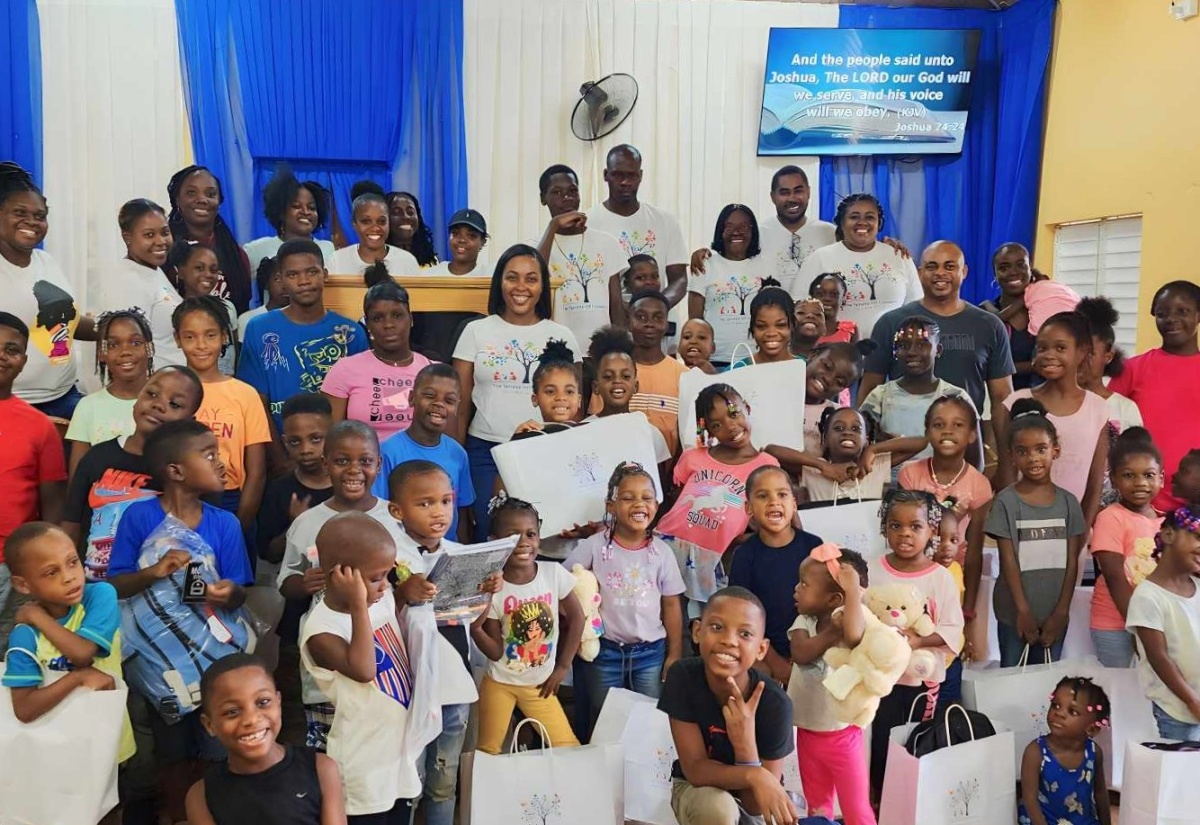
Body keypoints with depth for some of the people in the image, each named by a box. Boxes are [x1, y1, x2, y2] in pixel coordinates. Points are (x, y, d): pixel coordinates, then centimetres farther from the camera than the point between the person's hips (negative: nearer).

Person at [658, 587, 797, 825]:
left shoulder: (775, 703, -28)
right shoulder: (682, 677, -26)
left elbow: (757, 805, -24)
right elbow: (695, 770, -23)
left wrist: (745, 744, -41)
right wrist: (753, 775, -40)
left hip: (749, 798, 1)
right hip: (697, 790, -1)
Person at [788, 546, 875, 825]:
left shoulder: (848, 620, -20)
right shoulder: (804, 621, -4)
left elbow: (854, 635, -45)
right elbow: (800, 653, -23)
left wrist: (853, 591, -37)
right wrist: (833, 631, -28)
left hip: (841, 735, -5)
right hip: (807, 733, 5)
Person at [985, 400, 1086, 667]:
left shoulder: (1068, 502, 2)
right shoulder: (1006, 502, -6)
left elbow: (1072, 562, 2)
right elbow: (1008, 561, -8)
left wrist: (1061, 612, -4)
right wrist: (1023, 610, -11)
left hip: (1054, 614, 3)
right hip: (1015, 613, -2)